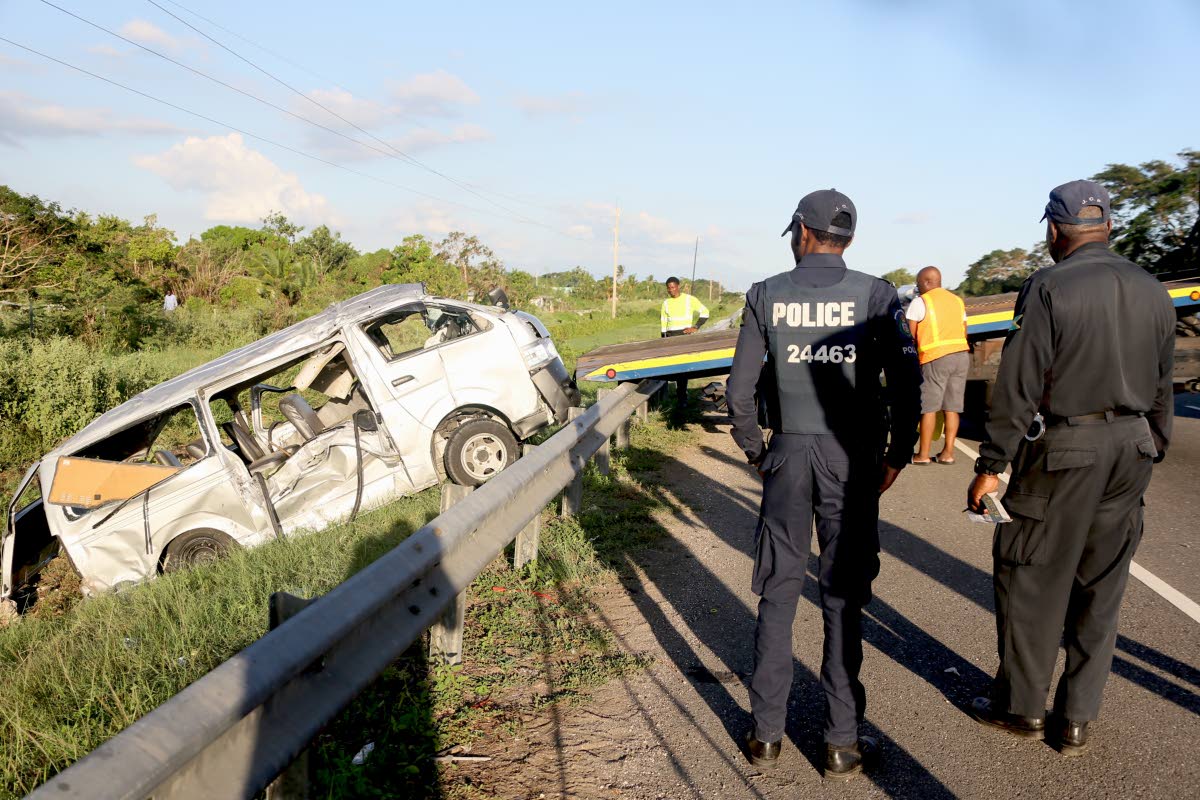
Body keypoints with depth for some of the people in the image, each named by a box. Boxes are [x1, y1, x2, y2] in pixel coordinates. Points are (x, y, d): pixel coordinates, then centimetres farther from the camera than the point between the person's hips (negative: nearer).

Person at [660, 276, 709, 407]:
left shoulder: (689, 299, 3)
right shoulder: (666, 303, 12)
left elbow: (705, 312, 4)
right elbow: (663, 323, 14)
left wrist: (695, 327, -5)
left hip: (685, 335, -3)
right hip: (671, 336, 3)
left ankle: (681, 397, -9)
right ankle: (681, 394, 8)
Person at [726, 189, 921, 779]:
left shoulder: (766, 295, 0)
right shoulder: (877, 296, -2)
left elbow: (740, 390, -2)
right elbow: (906, 382, -8)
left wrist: (754, 451, 11)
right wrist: (896, 457, 3)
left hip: (788, 456, 1)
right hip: (852, 461, 0)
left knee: (777, 593, 10)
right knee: (843, 598, 8)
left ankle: (766, 733, 18)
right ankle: (842, 742, 16)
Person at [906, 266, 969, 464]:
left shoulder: (920, 302, -1)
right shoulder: (956, 300, 19)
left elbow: (910, 335, -3)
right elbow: (964, 332, 22)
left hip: (936, 358, -6)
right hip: (962, 355, 6)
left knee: (928, 407, -2)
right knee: (952, 408, 8)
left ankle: (923, 454, 0)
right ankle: (947, 452, 9)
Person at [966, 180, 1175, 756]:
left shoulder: (1048, 288, -12)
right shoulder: (1153, 293, 8)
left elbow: (1018, 387, -16)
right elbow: (1162, 390, 13)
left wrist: (991, 465, -10)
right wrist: (1148, 455, 23)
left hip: (1062, 451, -6)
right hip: (1129, 451, 6)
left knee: (1031, 580, 7)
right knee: (1099, 589, 13)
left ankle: (1020, 705, 20)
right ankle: (1076, 720, 22)